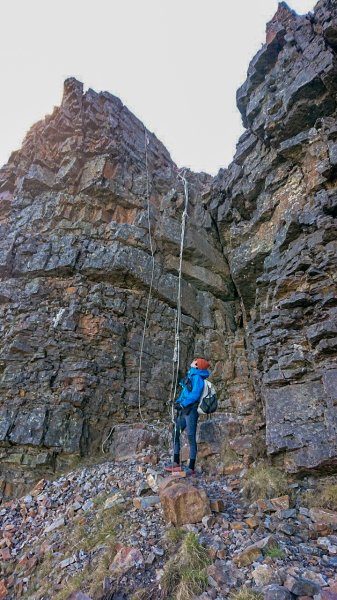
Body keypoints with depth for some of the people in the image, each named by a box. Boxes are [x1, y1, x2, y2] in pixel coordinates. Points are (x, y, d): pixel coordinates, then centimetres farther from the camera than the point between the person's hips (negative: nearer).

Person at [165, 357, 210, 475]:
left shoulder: (197, 377, -11)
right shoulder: (190, 376, 16)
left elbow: (195, 394, -20)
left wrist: (182, 404, -16)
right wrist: (178, 401, 7)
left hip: (191, 410, -10)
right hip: (183, 410, 10)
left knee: (191, 438, -3)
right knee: (175, 434, 13)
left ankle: (191, 468, 6)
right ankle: (176, 463, 24)